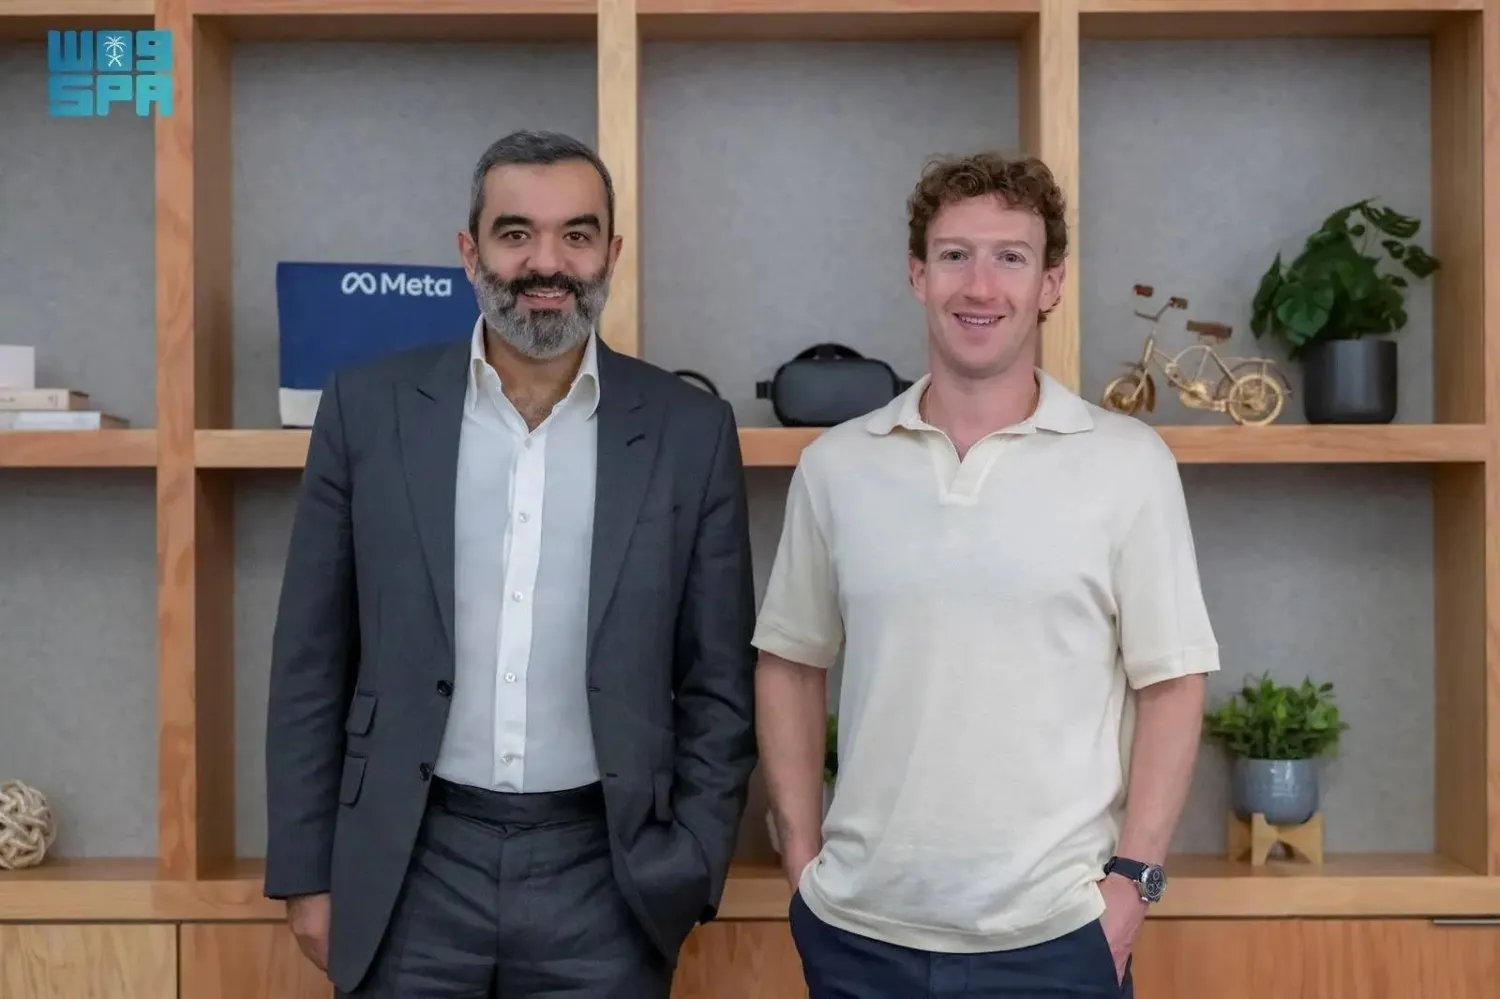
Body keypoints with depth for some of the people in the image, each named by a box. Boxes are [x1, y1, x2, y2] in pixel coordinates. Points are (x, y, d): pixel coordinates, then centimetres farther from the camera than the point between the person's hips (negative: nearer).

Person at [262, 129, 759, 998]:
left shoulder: (689, 430, -3)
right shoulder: (370, 408, -2)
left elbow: (718, 684, 1)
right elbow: (313, 664, 3)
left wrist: (688, 878, -2)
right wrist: (308, 871, 2)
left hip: (604, 873, 0)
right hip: (413, 870, 1)